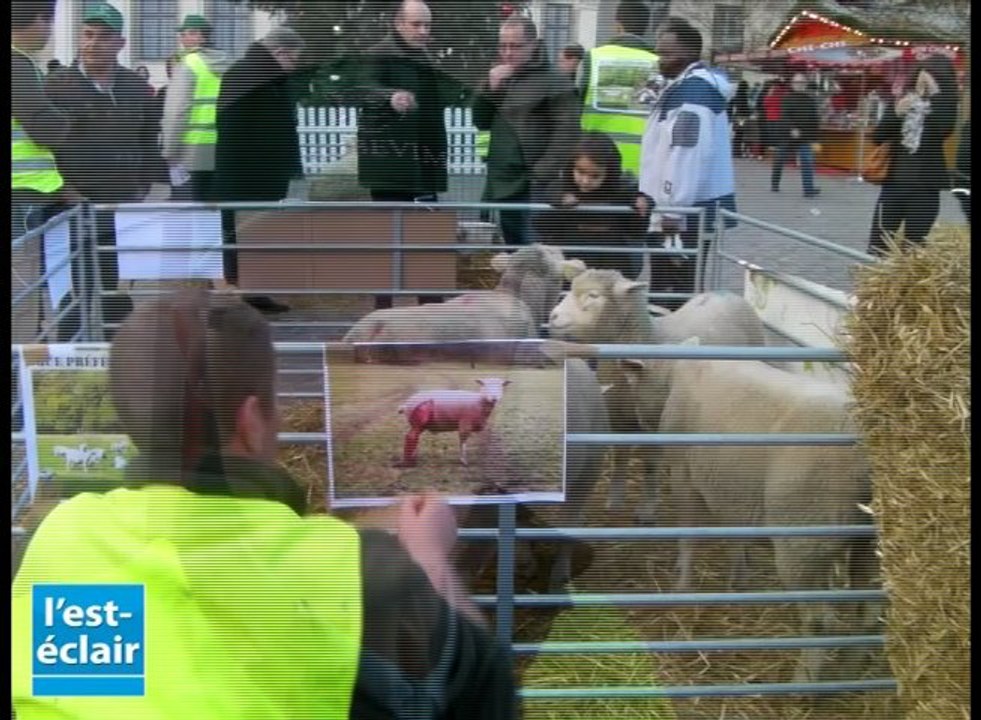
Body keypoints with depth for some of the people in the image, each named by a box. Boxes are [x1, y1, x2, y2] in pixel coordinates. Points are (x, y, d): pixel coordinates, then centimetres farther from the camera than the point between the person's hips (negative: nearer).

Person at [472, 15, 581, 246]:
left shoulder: (554, 83, -6)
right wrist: (489, 87, -1)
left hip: (532, 189, -7)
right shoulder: (501, 79, 18)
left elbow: (567, 134, -14)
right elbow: (481, 122, 16)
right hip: (499, 184, 7)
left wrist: (542, 177, -19)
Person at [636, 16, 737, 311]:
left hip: (685, 214, -11)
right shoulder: (686, 86, 18)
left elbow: (688, 157, -24)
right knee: (668, 291, 15)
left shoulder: (693, 90, -16)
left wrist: (672, 211, -23)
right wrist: (650, 194, 22)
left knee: (679, 294, -6)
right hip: (681, 209, 11)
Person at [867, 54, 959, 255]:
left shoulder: (944, 106, 0)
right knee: (879, 241, 3)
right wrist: (896, 113, -13)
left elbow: (944, 129, -22)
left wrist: (935, 94, -20)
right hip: (894, 181, 2)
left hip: (925, 186, -2)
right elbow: (877, 137, 2)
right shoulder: (901, 102, 6)